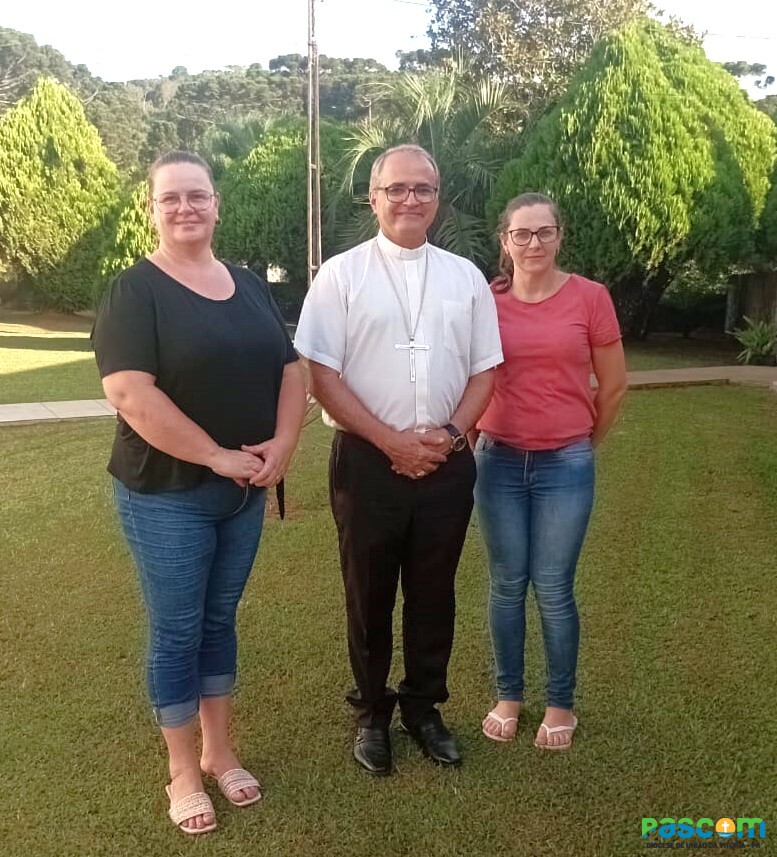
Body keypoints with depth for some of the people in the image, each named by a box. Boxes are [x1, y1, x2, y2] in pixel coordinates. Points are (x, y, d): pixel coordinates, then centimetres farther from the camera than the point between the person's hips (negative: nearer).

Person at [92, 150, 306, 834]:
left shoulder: (250, 286, 8)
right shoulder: (134, 292, -10)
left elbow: (289, 370, 7)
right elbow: (130, 394, -22)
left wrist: (282, 445, -10)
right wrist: (218, 456, -20)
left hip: (246, 492, 6)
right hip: (167, 495, -5)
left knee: (220, 620, 18)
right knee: (177, 632, 7)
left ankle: (220, 751, 34)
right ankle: (183, 772, 26)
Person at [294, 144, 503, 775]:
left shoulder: (466, 277, 7)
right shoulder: (341, 275, -3)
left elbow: (484, 370, 7)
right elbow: (322, 375, -8)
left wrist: (449, 433, -9)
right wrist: (391, 441, -14)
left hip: (447, 463, 3)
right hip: (368, 461, -2)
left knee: (434, 592, 14)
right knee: (370, 595, 11)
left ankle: (424, 707, 34)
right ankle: (372, 714, 32)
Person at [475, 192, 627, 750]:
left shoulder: (590, 297, -4)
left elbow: (613, 386, 4)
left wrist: (584, 443, 12)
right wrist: (473, 436, 10)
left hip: (565, 465, -1)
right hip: (498, 462, 2)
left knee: (553, 589, 4)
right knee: (507, 584, 10)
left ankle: (561, 704, 25)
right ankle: (509, 696, 27)